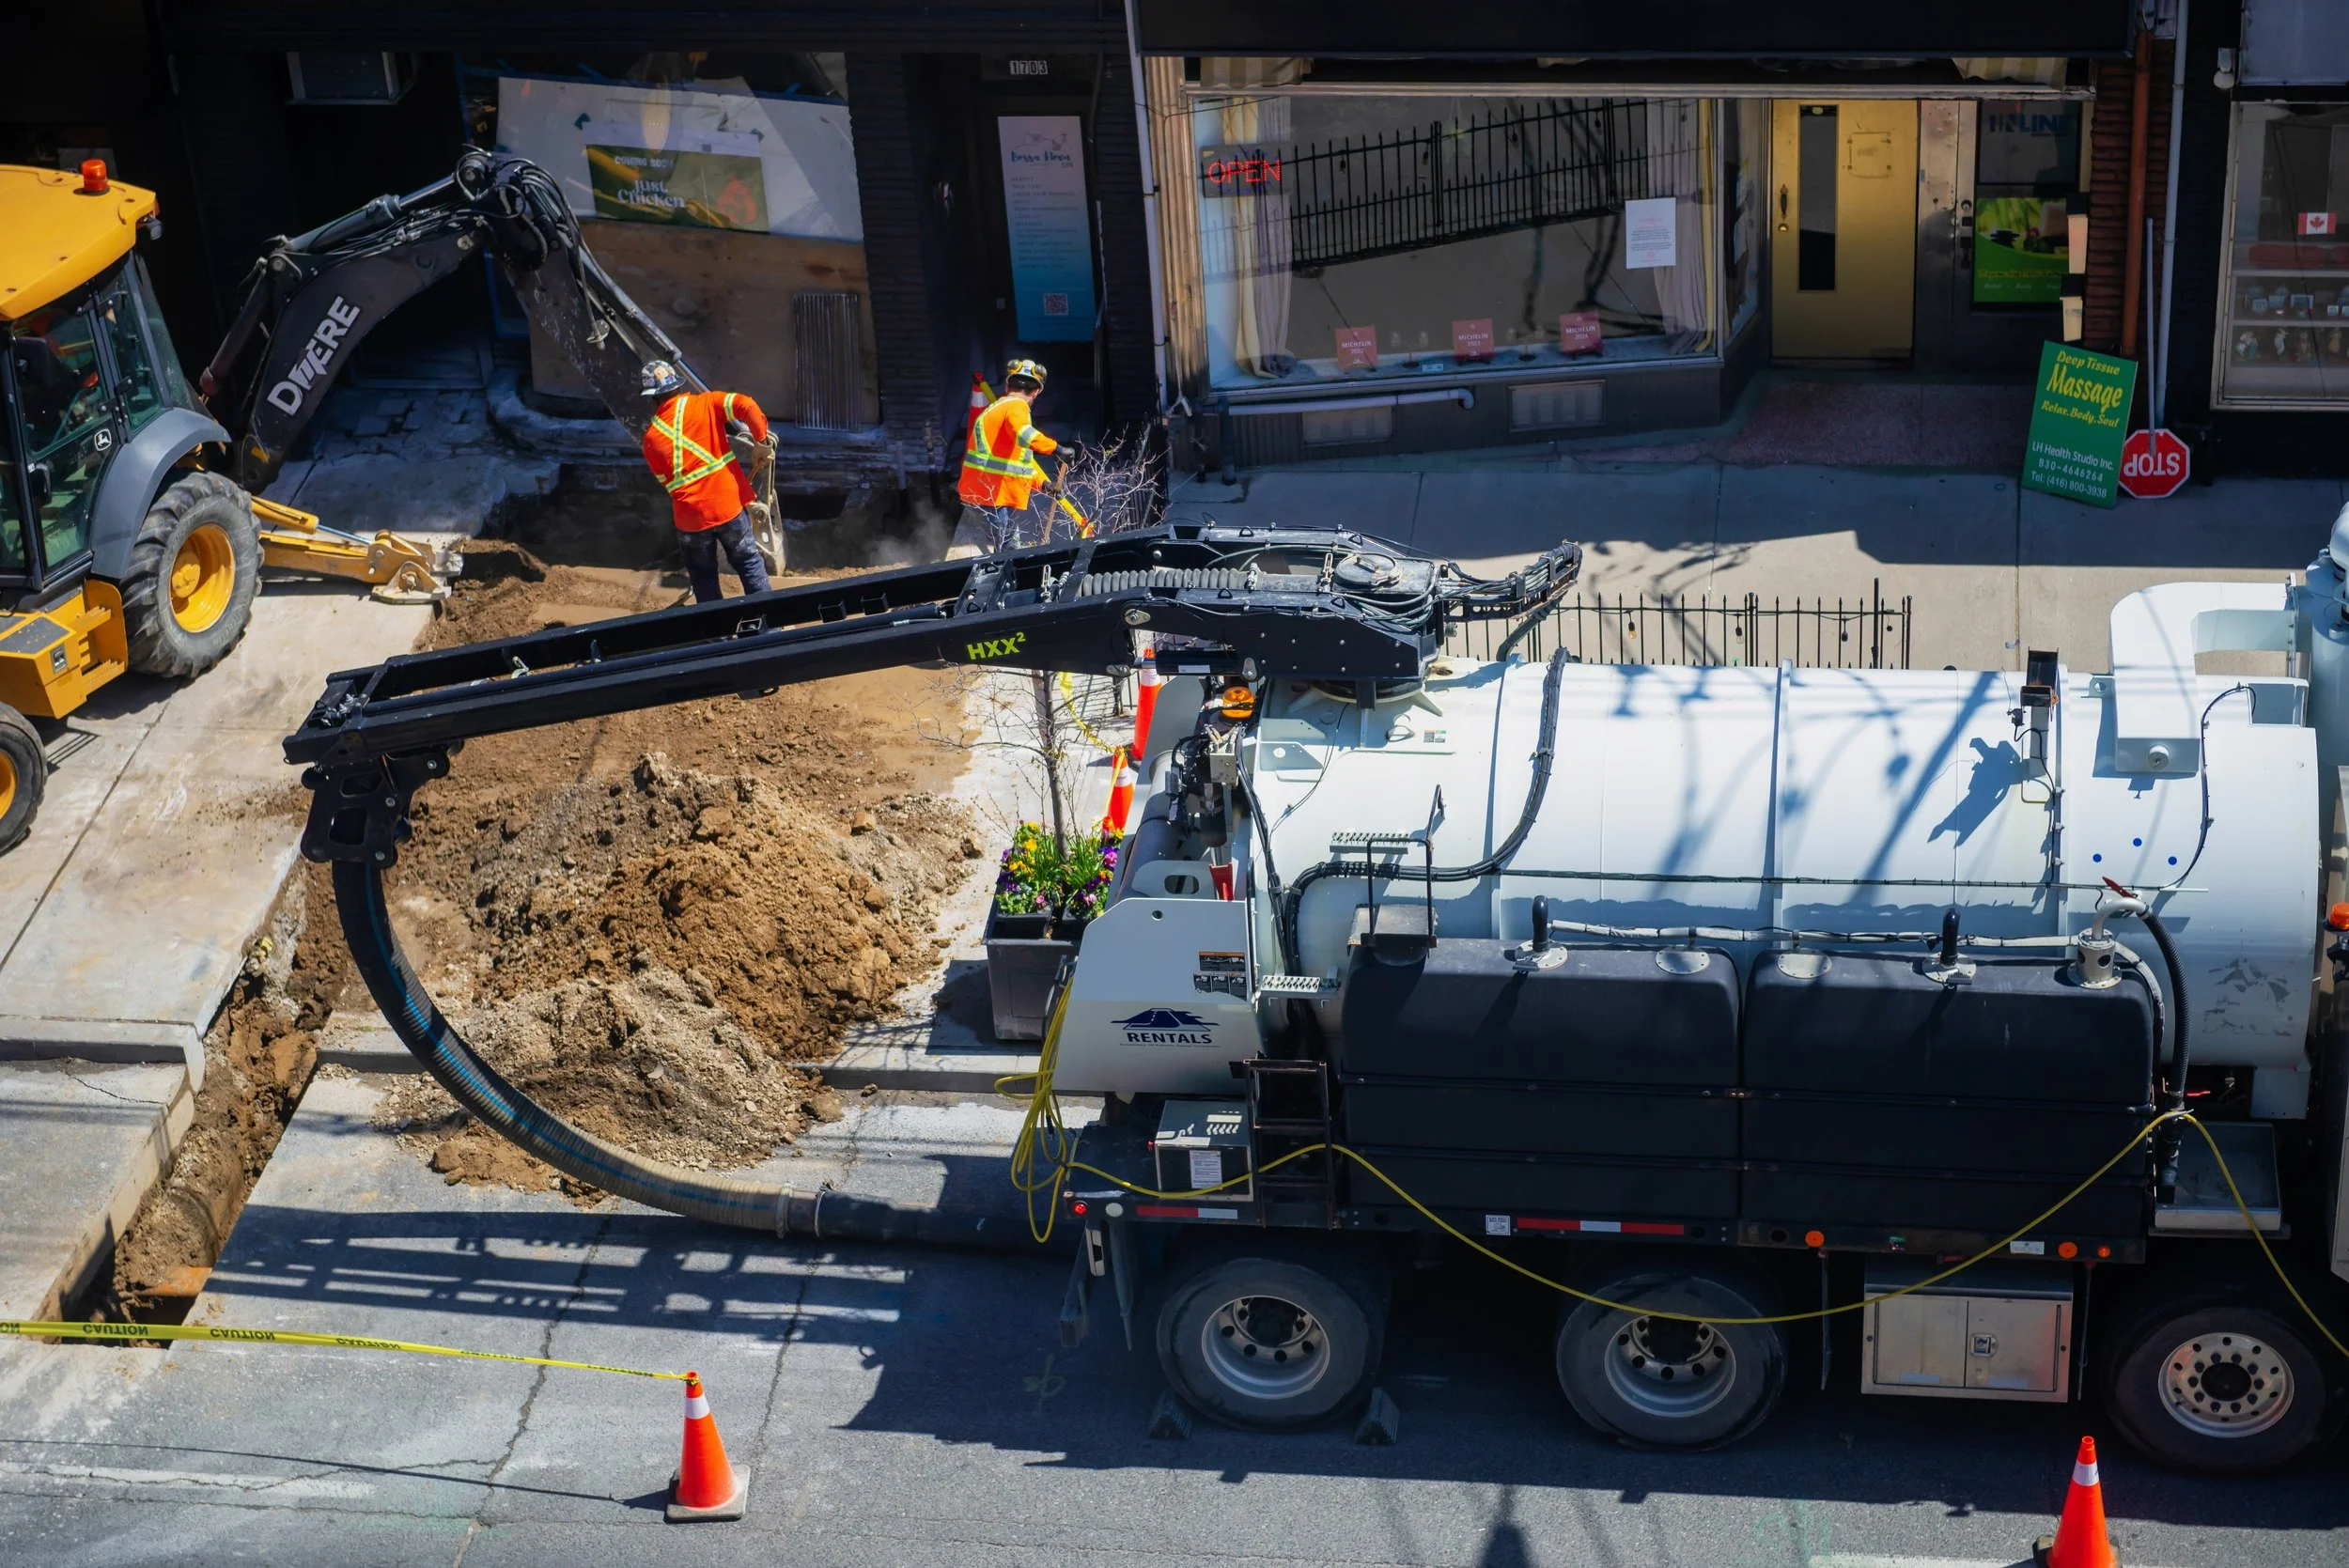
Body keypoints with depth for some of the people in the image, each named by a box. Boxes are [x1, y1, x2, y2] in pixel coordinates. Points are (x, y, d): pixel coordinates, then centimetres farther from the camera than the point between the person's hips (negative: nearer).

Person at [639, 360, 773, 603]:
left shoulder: (651, 439, 0)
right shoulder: (705, 404, -6)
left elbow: (665, 481, 9)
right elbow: (746, 405, -20)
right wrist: (761, 438, -9)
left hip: (691, 517, 0)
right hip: (730, 506, 0)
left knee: (703, 578, 18)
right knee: (749, 563, 17)